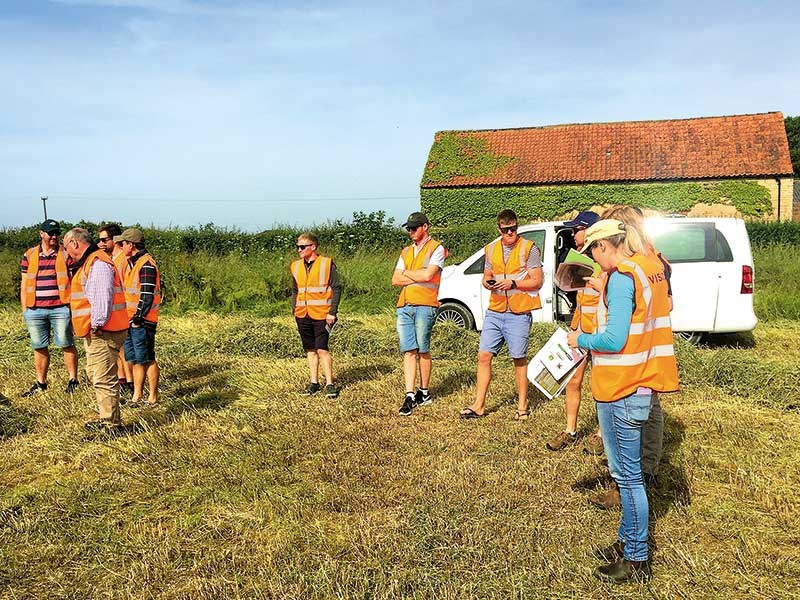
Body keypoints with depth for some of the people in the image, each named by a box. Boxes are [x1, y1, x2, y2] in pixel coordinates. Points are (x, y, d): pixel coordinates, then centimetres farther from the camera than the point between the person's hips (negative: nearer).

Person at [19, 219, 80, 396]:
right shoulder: (29, 255, 11)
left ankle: (73, 380, 11)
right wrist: (24, 309, 8)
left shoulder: (66, 254, 3)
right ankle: (41, 383, 20)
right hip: (35, 310, 3)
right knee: (39, 347, 10)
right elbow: (24, 284, 14)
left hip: (60, 308, -3)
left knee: (67, 345, 1)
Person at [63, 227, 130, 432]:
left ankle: (112, 424, 0)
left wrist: (97, 324, -22)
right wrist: (94, 325, 17)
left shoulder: (98, 264, -17)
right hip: (94, 333, 12)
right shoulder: (89, 263, 19)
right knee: (95, 375, 20)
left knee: (104, 379, -7)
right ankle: (105, 417, 30)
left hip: (102, 333, -12)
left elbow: (101, 299, -25)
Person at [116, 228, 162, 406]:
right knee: (135, 360, 14)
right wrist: (129, 317, 18)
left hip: (142, 321, -10)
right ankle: (137, 396, 23)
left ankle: (153, 397, 7)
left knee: (147, 360, -2)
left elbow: (147, 296, -20)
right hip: (130, 320, 10)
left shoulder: (146, 265, -15)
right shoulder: (132, 263, 17)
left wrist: (138, 318, -19)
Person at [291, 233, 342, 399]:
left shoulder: (327, 263, -5)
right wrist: (294, 310, 12)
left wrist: (332, 312, -11)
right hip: (303, 316, 5)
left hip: (321, 315, -5)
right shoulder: (296, 266, 11)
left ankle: (330, 384, 2)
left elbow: (337, 288, -6)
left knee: (322, 349, -7)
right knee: (310, 350, 11)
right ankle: (314, 382, 20)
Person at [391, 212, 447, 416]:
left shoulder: (436, 248, 2)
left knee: (422, 351, 0)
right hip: (404, 306, 5)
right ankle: (409, 396, -2)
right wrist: (418, 277, -2)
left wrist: (406, 273, 3)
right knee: (408, 351, -1)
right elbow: (395, 280, 12)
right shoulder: (406, 252, 21)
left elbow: (428, 274, -13)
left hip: (425, 305, -5)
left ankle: (425, 392, 13)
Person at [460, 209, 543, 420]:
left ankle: (522, 406, 18)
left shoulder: (529, 248, -4)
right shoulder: (491, 249, 12)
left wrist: (512, 283, -18)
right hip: (495, 311, 5)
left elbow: (537, 281, -6)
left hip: (518, 314, -4)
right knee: (484, 356, 2)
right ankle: (478, 405, 10)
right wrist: (488, 283, -4)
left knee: (519, 359, 4)